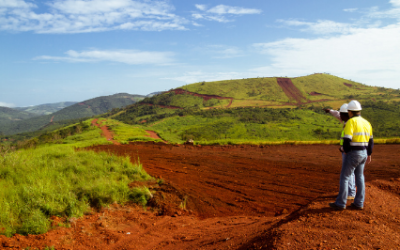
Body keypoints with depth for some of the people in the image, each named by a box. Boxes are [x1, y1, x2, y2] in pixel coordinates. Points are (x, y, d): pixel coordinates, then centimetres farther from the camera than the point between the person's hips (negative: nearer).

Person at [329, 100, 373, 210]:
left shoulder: (351, 122, -15)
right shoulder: (366, 123, 10)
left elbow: (347, 140, -21)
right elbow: (370, 141, 15)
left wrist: (346, 151, -3)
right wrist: (369, 155, 23)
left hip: (353, 153, -8)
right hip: (363, 153, 8)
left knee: (344, 177, 0)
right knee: (359, 177, 14)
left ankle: (340, 203, 4)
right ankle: (359, 203, 18)